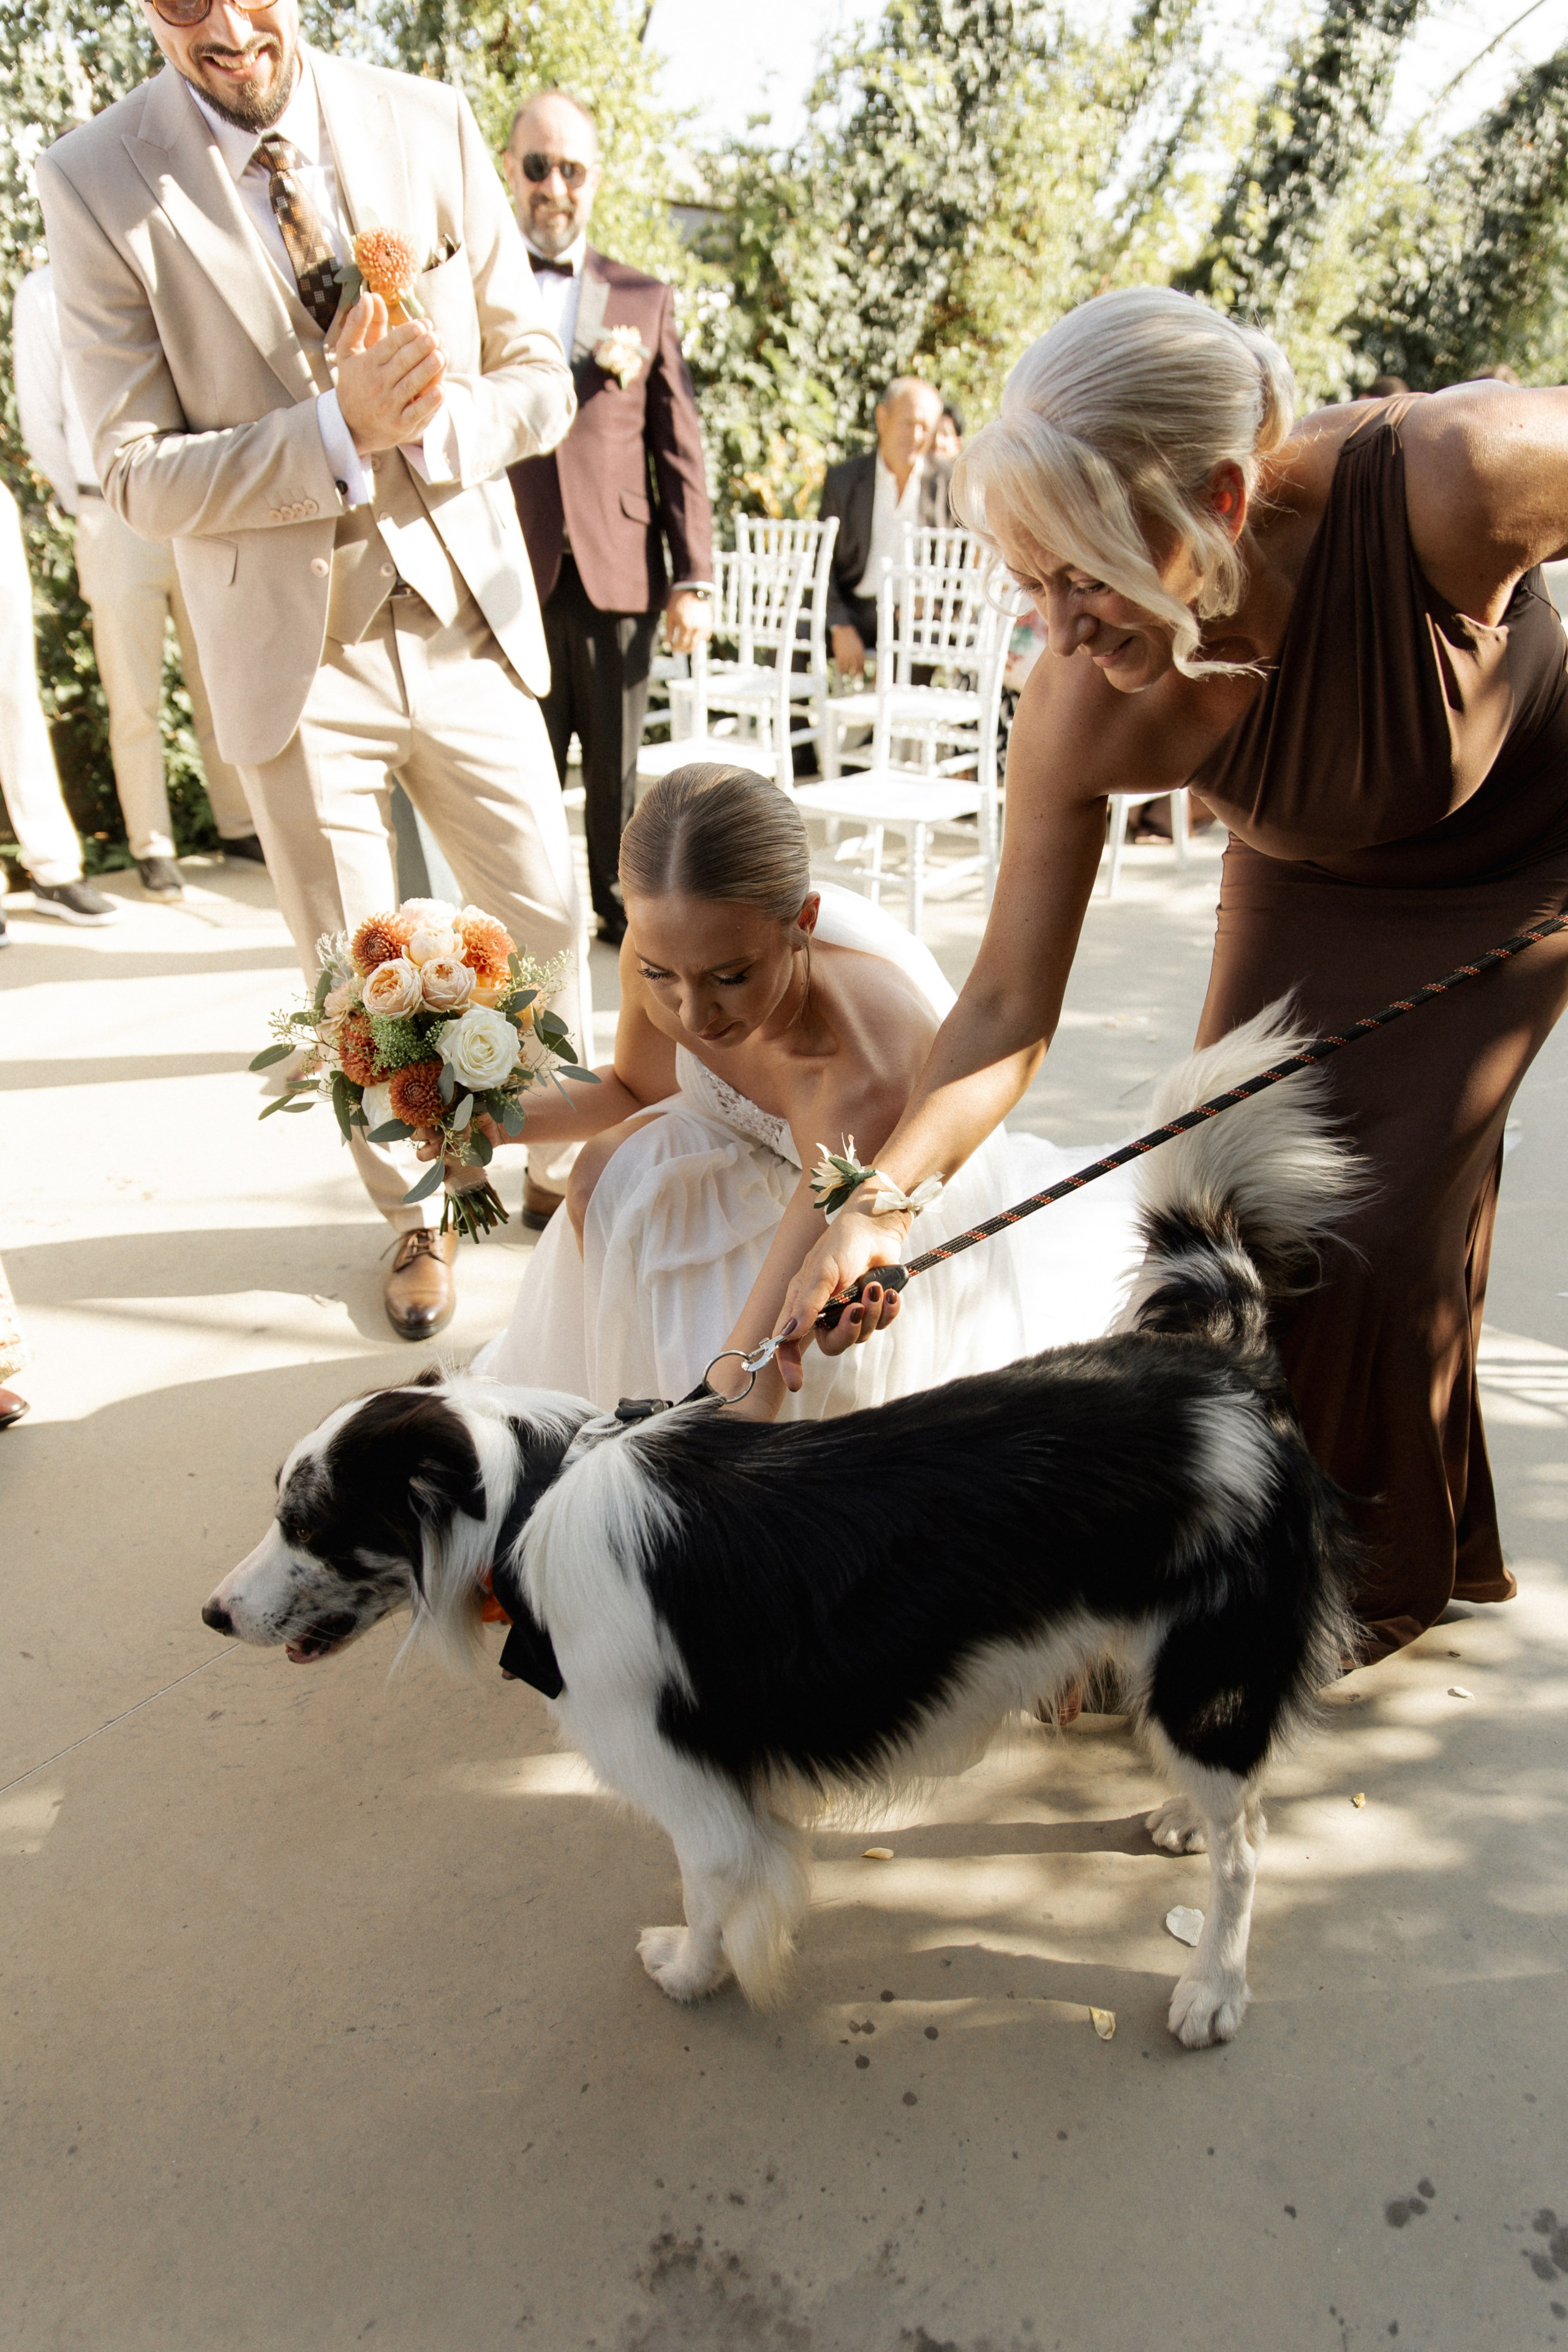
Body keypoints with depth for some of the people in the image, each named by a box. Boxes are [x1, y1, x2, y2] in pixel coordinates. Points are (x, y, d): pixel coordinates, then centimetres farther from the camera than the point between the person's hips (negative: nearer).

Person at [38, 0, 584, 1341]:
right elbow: (139, 477, -12)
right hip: (295, 654, -2)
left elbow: (540, 381, 0)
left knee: (546, 921, 12)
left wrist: (433, 425, -21)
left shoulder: (430, 126, -2)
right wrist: (340, 430, -26)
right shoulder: (95, 183, -9)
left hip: (465, 618, 2)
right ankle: (416, 1219, 32)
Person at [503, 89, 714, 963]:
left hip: (618, 570, 2)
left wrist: (694, 578, 1)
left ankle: (621, 907, 22)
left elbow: (680, 450, 10)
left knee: (617, 765, 8)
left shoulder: (646, 299, 14)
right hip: (512, 571, -1)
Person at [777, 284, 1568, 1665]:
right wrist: (881, 1203, -38)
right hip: (1308, 882, 3)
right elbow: (1009, 1008, -25)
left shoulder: (1453, 477, -40)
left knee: (1382, 1218, -8)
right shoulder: (1080, 718, -31)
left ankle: (1381, 1574, 21)